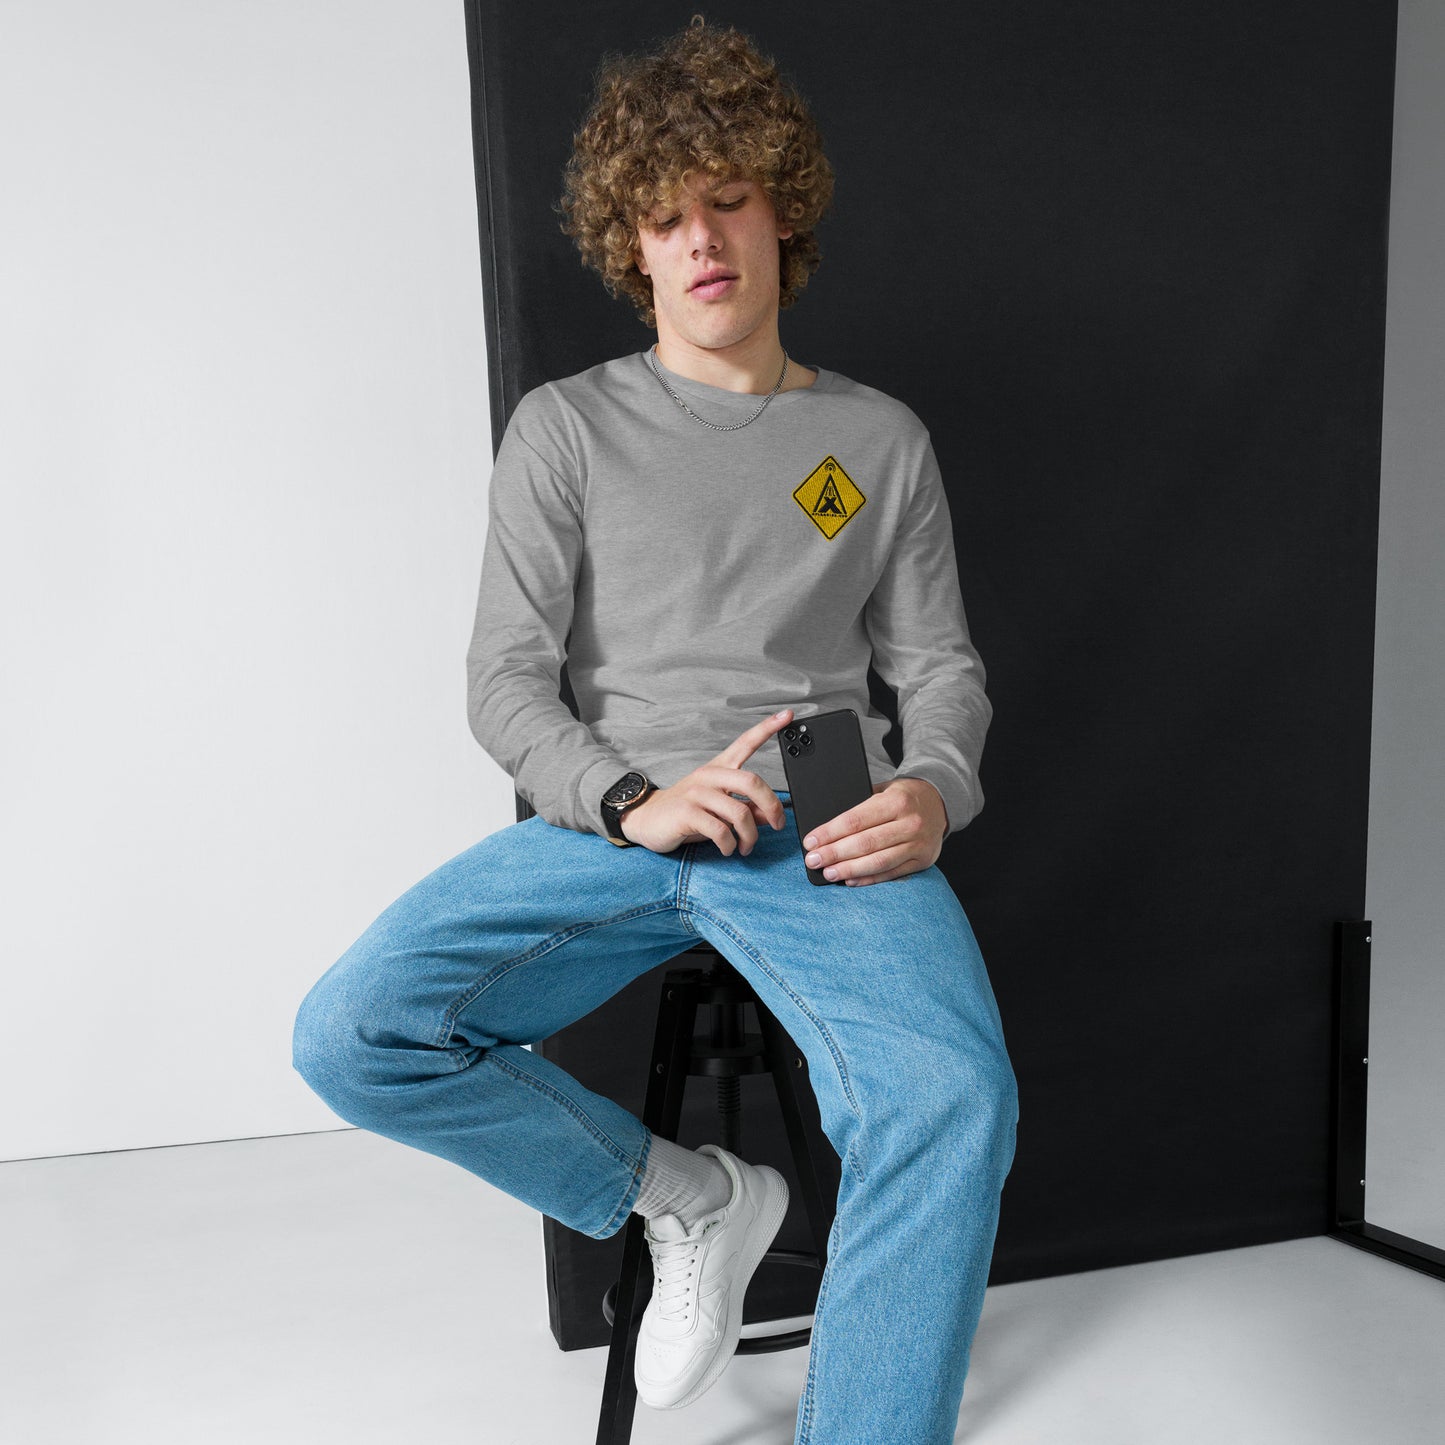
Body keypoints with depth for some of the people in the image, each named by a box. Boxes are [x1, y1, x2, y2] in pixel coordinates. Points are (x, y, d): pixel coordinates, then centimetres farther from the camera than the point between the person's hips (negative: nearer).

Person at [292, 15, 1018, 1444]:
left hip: (823, 836, 0)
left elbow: (940, 667, 14)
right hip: (610, 827, 1)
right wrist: (635, 801, -15)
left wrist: (931, 789, -10)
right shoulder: (567, 428, 11)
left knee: (952, 1099, -31)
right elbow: (505, 682, 4)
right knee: (352, 1033, -21)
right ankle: (688, 1194, 1)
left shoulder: (880, 439, 15)